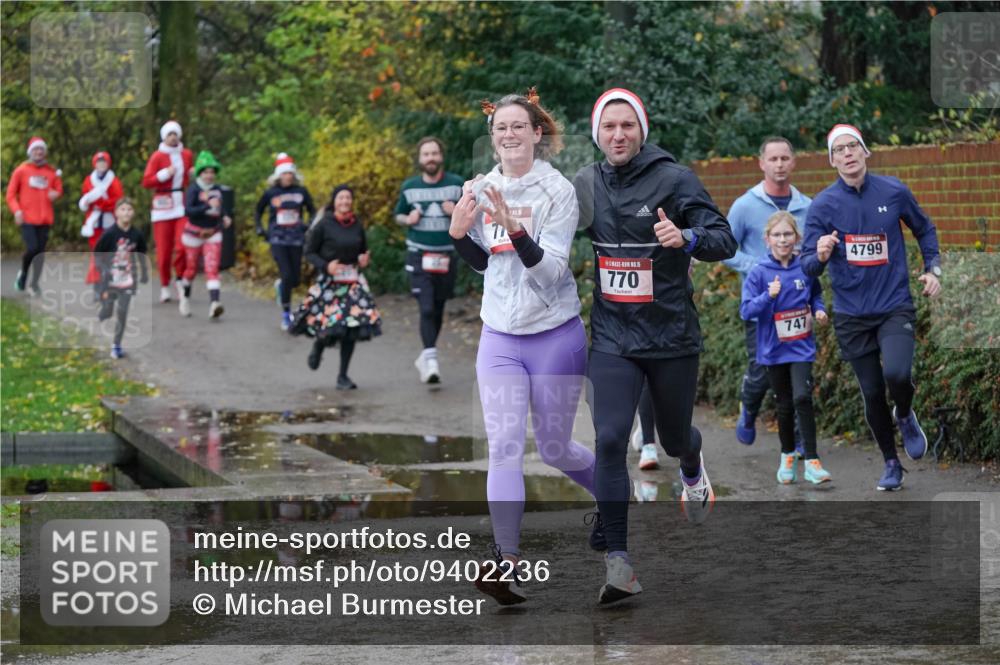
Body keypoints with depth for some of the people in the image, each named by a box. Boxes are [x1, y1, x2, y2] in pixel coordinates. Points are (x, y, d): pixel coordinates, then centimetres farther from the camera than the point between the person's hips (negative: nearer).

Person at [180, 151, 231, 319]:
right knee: (191, 269, 14)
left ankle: (214, 304, -25)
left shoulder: (218, 190, 1)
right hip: (194, 234, -2)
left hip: (213, 234, 2)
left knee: (212, 269, -12)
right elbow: (188, 211, -26)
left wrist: (225, 217, 1)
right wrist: (207, 206, -36)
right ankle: (185, 298, 39)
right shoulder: (194, 189, -13)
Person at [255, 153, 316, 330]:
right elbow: (257, 212, 16)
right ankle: (286, 314, -2)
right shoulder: (270, 193, 0)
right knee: (287, 275, -14)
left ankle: (280, 286, 43)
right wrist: (259, 229, 4)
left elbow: (312, 210, 15)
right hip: (278, 240, -2)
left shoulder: (301, 192, 2)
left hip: (296, 239, 2)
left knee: (295, 279, 5)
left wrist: (309, 224, -2)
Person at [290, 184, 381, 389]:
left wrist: (365, 260, -3)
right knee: (329, 326, -8)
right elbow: (309, 253, -4)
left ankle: (343, 376, 7)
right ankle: (318, 346, 31)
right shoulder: (324, 225, -7)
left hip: (353, 282, 4)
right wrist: (326, 266, -19)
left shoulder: (357, 226, 6)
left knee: (351, 326, -3)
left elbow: (363, 250, 19)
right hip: (328, 282, -4)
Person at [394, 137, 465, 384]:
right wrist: (408, 219, -8)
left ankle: (425, 356, 29)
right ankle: (431, 359, -19)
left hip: (446, 256, 2)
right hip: (419, 255, -2)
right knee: (426, 308, -15)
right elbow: (398, 214, 15)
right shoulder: (409, 187, 2)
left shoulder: (456, 184, -1)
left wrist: (457, 212, -15)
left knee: (438, 309, 12)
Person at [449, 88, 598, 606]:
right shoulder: (481, 189, 5)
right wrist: (459, 233, -4)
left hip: (555, 335, -4)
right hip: (500, 336, 4)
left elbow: (550, 269, -18)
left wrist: (515, 228, -32)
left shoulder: (557, 190, -11)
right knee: (503, 447, -10)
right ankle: (506, 563, -15)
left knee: (554, 448, 9)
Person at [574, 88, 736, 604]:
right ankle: (618, 564, -11)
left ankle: (692, 470, 56)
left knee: (674, 438, 16)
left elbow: (725, 241, -16)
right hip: (612, 336, 2)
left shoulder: (673, 179, -11)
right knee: (609, 441, -14)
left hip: (672, 335, -2)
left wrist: (687, 237, -36)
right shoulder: (588, 182, 2)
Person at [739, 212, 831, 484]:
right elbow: (746, 311, -12)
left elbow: (816, 295, 17)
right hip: (773, 349, 0)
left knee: (802, 398, -17)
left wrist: (819, 310, -2)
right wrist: (768, 295, -26)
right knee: (785, 406, 11)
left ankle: (812, 462, -13)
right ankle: (787, 457, 31)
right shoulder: (758, 273, -8)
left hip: (801, 347, 0)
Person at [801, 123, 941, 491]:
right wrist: (820, 256, -29)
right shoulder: (822, 205, -6)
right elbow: (807, 266, -7)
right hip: (851, 314, 1)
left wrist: (933, 269, 6)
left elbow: (924, 229, 16)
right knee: (872, 393, 6)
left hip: (895, 307, -1)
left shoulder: (894, 192, -2)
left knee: (897, 373, -24)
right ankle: (891, 463, 27)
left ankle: (905, 415, 10)